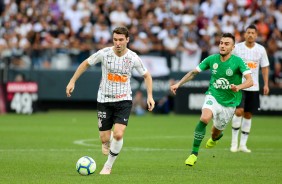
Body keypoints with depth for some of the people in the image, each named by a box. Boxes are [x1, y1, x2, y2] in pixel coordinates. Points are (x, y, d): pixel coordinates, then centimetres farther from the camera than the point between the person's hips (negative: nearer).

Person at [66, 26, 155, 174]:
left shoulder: (133, 58, -8)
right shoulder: (104, 53, -10)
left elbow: (146, 75, 7)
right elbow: (86, 63, 6)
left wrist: (149, 95, -3)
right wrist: (72, 81, 3)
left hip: (124, 101, -1)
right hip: (104, 100, 1)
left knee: (118, 135, -19)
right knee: (104, 139, 0)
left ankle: (108, 166, 3)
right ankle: (107, 143, 41)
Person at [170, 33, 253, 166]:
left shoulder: (237, 61, -14)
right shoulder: (212, 59, -5)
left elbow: (250, 81, -21)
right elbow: (194, 72, 7)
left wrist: (238, 87, -41)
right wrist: (178, 84, 0)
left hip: (229, 102, 0)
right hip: (213, 96, 0)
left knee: (216, 132, 14)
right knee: (204, 118, -30)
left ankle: (215, 137, 57)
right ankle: (194, 153, -22)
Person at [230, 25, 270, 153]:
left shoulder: (261, 49, 4)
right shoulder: (237, 48, -3)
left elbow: (265, 67, 11)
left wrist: (266, 84, 5)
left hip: (253, 87, 3)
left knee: (248, 115, 6)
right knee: (239, 111, -18)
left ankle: (243, 144, 12)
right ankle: (234, 141, -6)